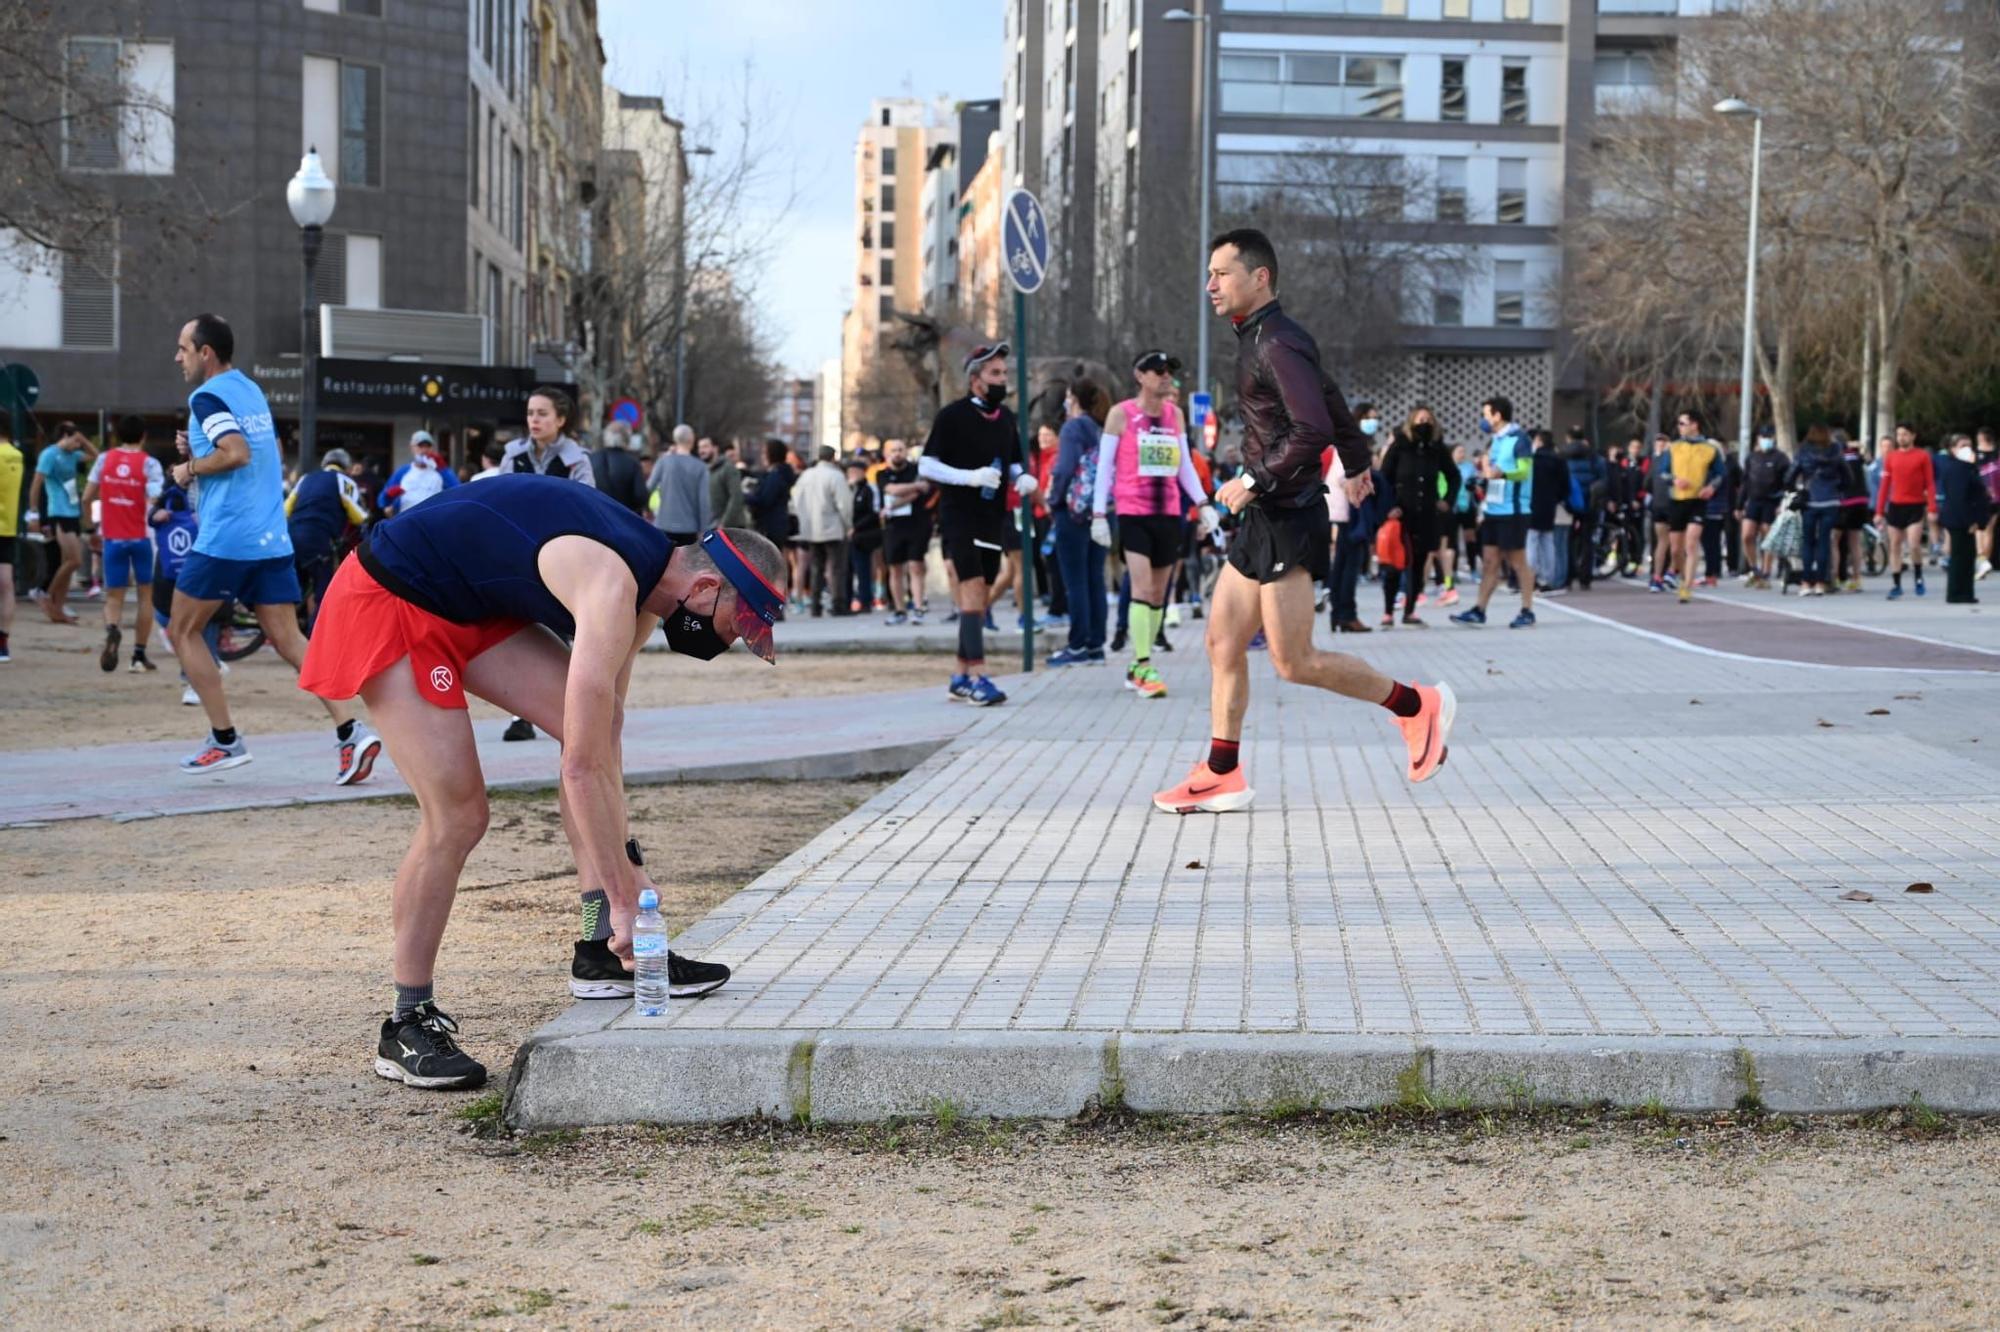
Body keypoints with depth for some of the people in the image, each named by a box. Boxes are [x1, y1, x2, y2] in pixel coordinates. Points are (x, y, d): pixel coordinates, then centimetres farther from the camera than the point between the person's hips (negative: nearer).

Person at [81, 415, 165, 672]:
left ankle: (112, 630, -27)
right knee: (145, 595, 13)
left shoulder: (105, 459, 3)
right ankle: (139, 655, 13)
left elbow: (87, 498, 5)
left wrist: (93, 524, 20)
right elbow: (153, 505, -16)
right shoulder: (149, 463, -6)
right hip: (141, 536, -2)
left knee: (114, 596, 6)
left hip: (113, 537, 2)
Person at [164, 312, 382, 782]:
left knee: (182, 631, 9)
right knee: (288, 638, 2)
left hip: (225, 539, -7)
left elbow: (236, 452, -22)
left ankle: (225, 740, 7)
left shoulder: (207, 397, -9)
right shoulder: (252, 391, 17)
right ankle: (350, 731, -14)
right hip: (271, 537, 7)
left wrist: (189, 468, -7)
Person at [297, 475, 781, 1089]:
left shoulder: (642, 573, 1)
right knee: (457, 816, -13)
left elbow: (604, 736, 9)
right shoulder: (612, 590, -28)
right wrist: (624, 898, -23)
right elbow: (582, 769, -29)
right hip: (388, 602, -10)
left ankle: (603, 952, 1)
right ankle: (407, 1026, 1)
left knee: (597, 723, -1)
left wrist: (627, 857, 9)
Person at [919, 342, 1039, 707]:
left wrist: (1023, 478, 1)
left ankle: (961, 677, 17)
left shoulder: (1005, 417, 12)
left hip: (993, 519, 7)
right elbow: (926, 466, -10)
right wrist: (971, 477, -21)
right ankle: (977, 677, -20)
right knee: (972, 591, -16)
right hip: (959, 517, -7)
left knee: (977, 598, 10)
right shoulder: (951, 416, -8)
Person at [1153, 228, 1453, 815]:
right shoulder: (1262, 340, 15)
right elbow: (1330, 399, 29)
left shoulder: (1278, 344, -16)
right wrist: (1355, 463, 44)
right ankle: (1222, 776, 11)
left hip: (1288, 518, -10)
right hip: (1262, 520, 10)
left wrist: (1255, 482, -22)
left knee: (1294, 662, -8)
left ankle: (1417, 706, 5)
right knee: (1222, 643, 7)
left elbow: (1312, 431, -27)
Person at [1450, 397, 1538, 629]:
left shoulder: (1518, 438, -10)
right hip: (1493, 510, 8)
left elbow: (1524, 471, -18)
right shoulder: (1495, 441, 15)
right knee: (1489, 560, 7)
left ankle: (1527, 612, 5)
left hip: (1512, 511, -8)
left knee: (1517, 562, -2)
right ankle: (1479, 610, 8)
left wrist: (1499, 473, -28)